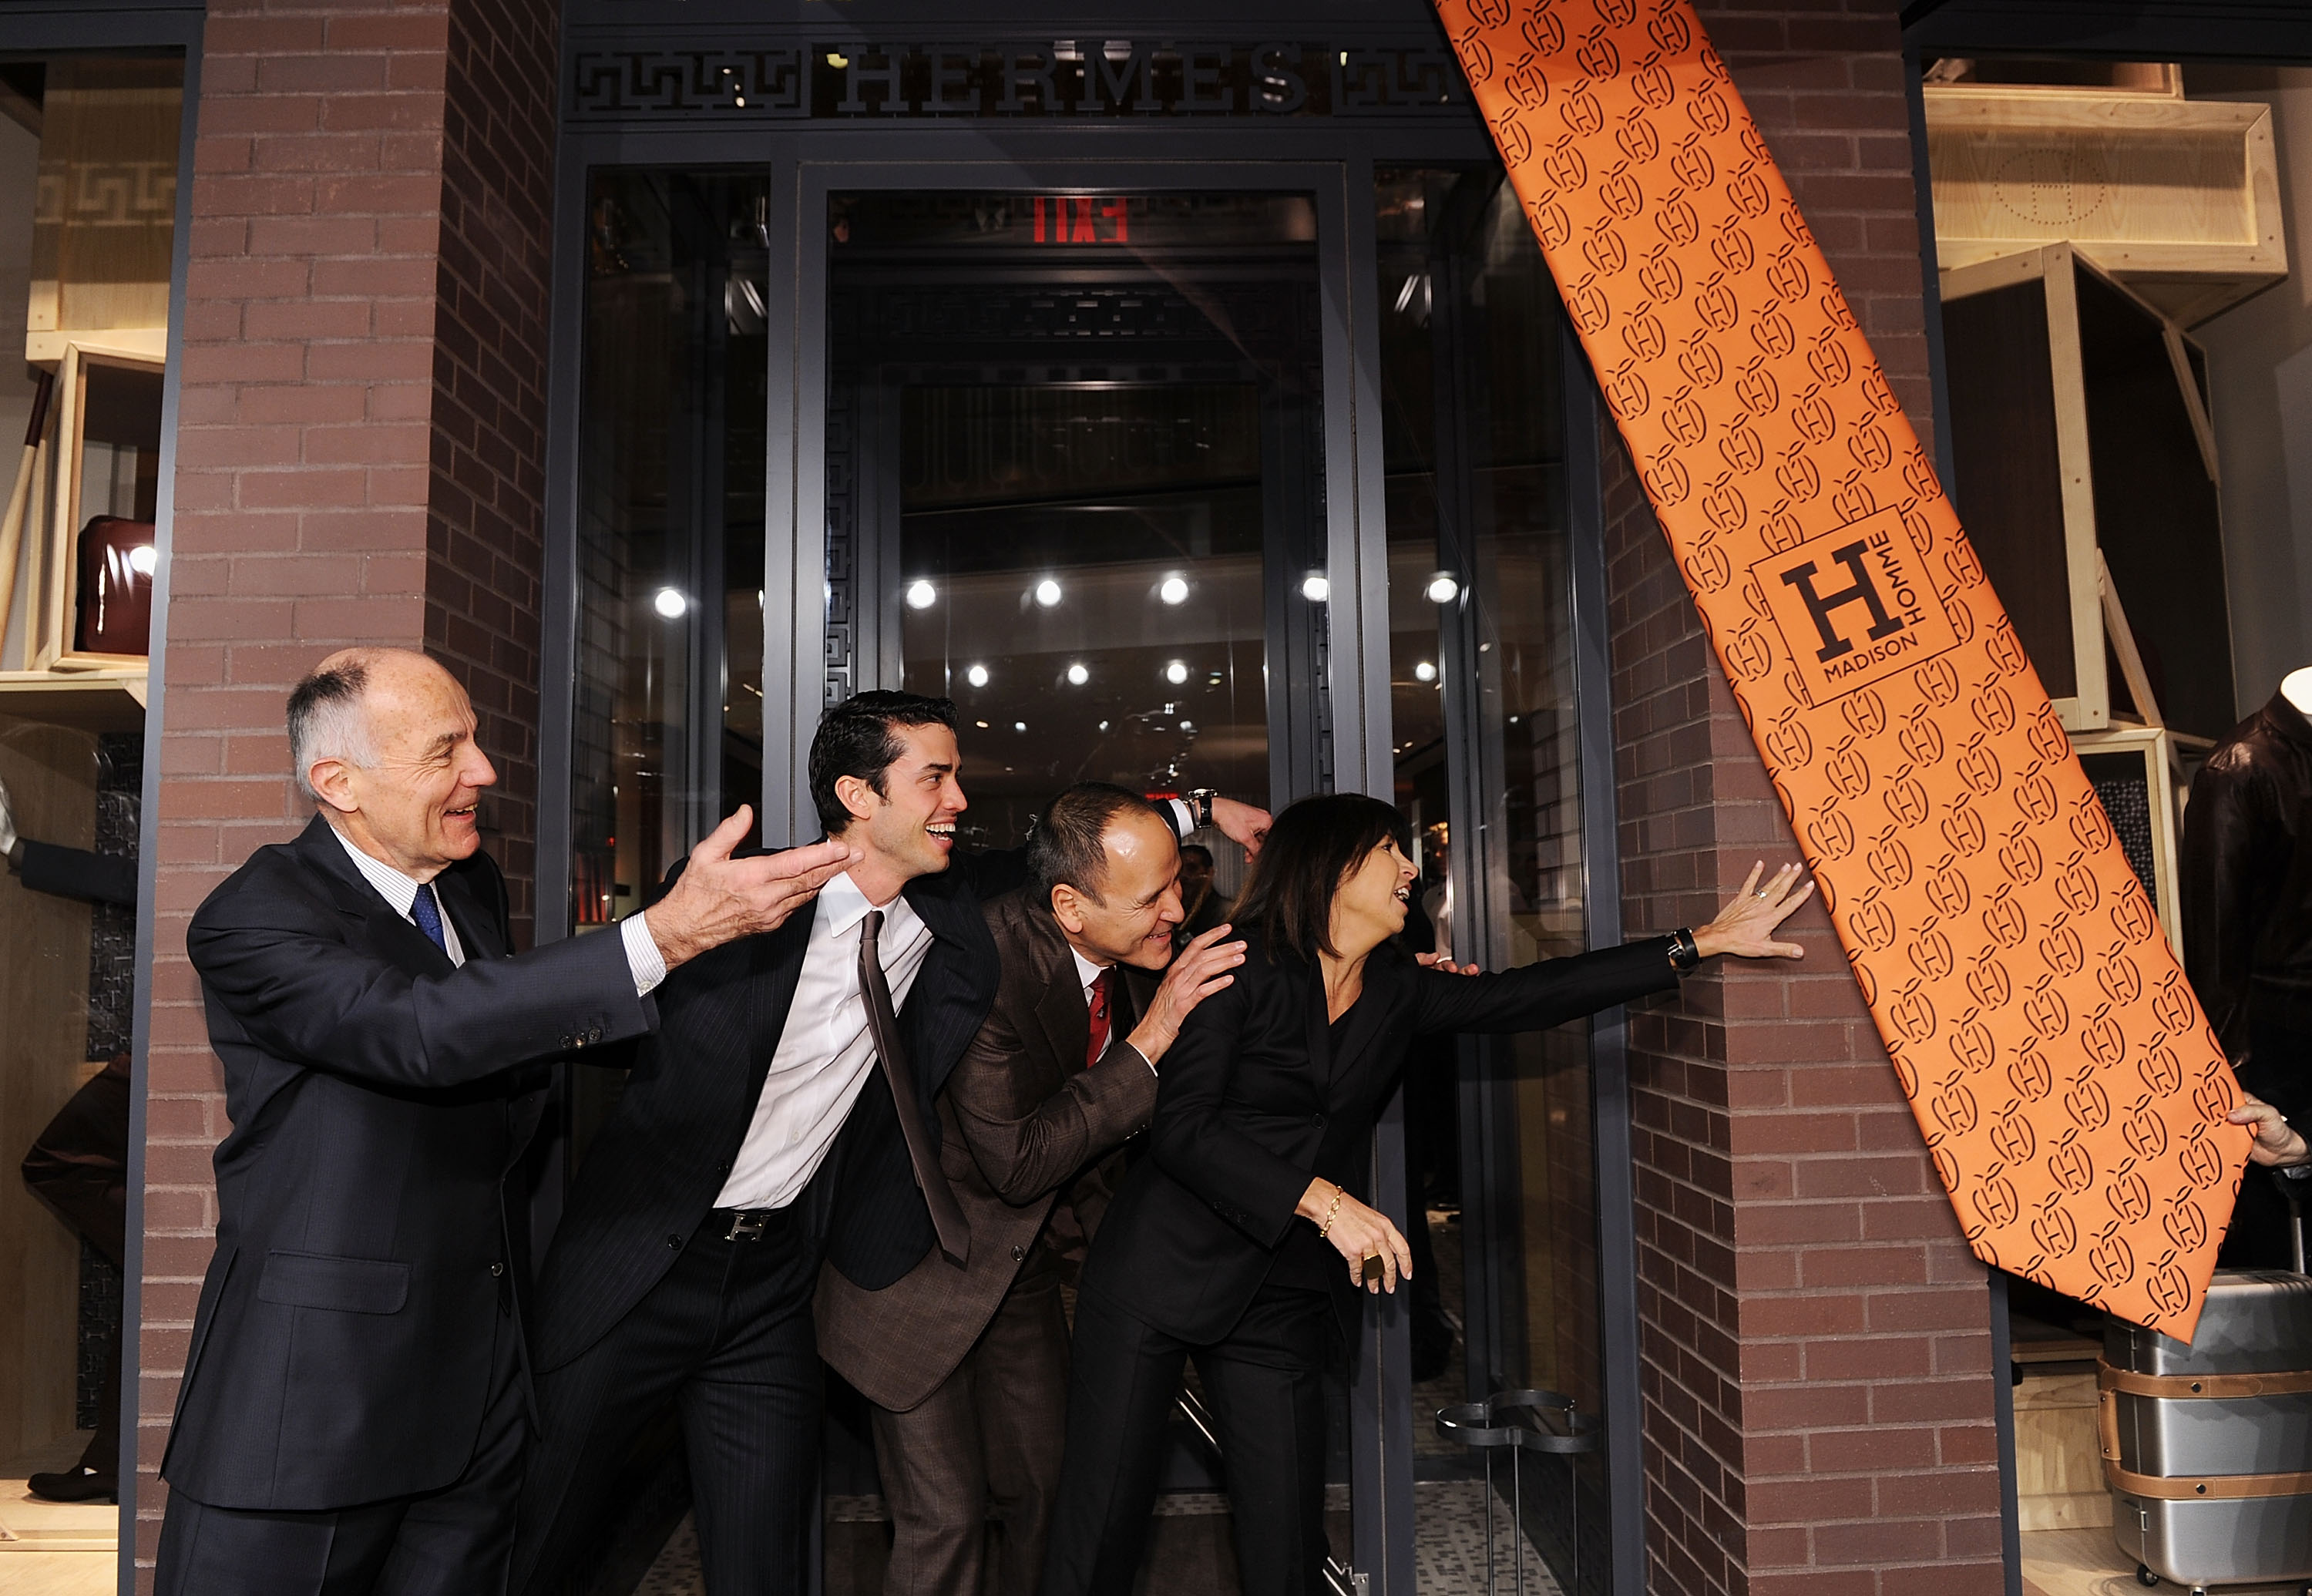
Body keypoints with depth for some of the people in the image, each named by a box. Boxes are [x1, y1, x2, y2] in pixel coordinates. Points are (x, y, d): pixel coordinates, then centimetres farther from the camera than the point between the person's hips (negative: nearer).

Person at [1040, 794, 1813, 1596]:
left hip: (1285, 1304, 5)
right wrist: (1325, 1201, -22)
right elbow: (1180, 1128, -15)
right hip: (1165, 1270, -5)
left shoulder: (1397, 990, 9)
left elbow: (1530, 996, 9)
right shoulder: (1242, 965, -8)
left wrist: (1702, 943, 7)